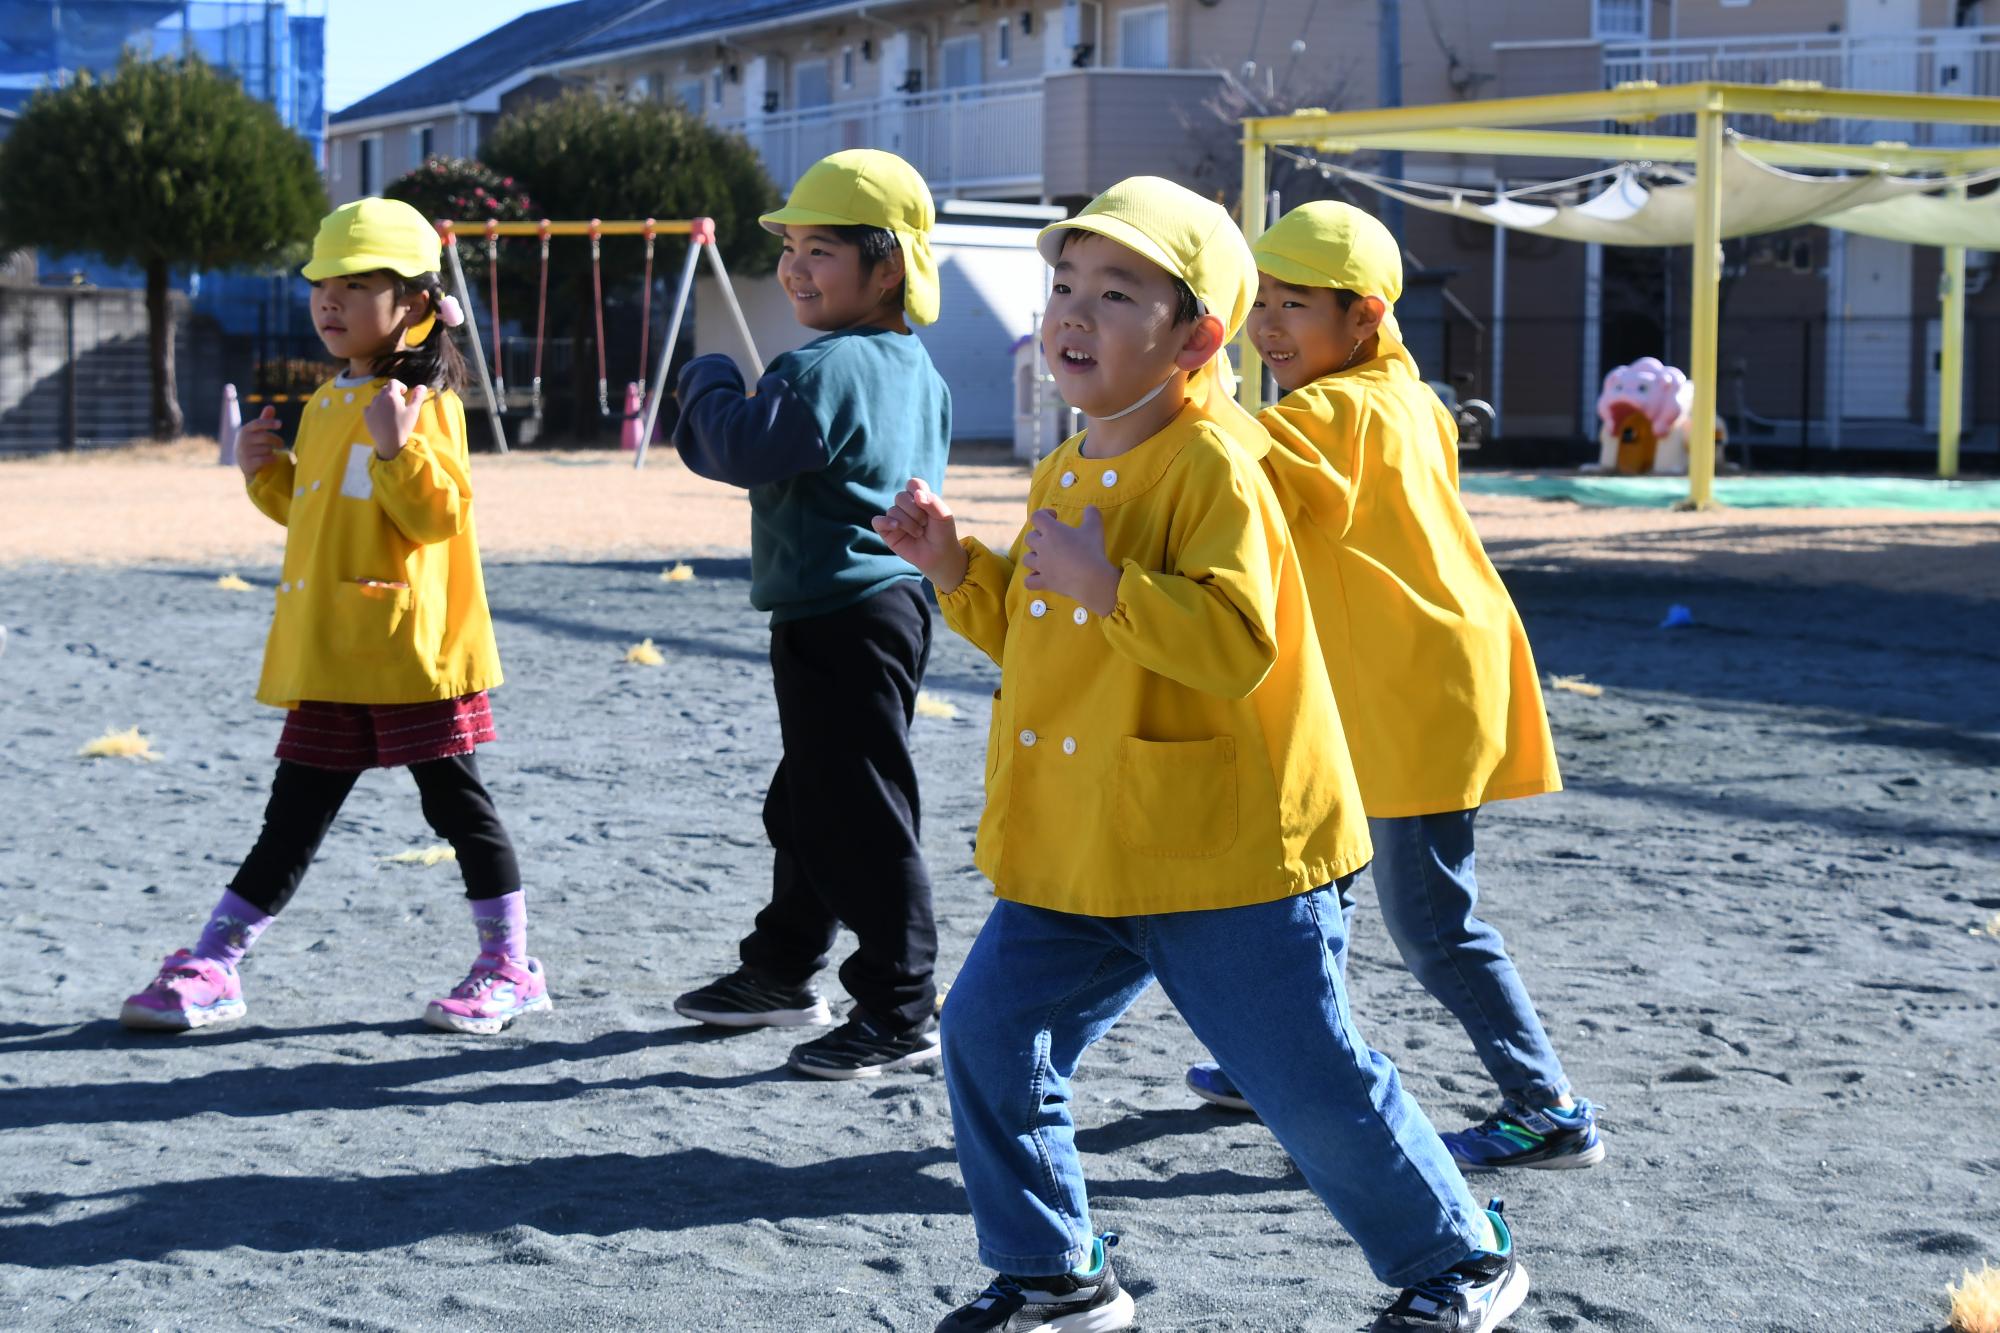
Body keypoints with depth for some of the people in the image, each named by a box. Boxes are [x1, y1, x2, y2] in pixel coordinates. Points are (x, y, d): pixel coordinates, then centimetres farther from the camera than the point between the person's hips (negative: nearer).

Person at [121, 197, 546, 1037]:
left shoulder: (422, 400, -9)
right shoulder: (325, 404, 16)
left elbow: (438, 513, -18)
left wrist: (398, 447, -31)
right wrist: (267, 474, 10)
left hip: (413, 652, -7)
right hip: (330, 658, 8)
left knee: (456, 804, 3)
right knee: (294, 814, 11)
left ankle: (509, 967, 15)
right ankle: (209, 968, 12)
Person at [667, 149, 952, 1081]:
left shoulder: (829, 367, -20)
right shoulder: (917, 371, 12)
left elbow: (741, 450, -26)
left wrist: (709, 380, -6)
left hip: (842, 617, -11)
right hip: (889, 598, 11)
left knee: (858, 819, -5)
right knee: (808, 802, 22)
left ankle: (901, 1014, 1)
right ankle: (782, 970, 35)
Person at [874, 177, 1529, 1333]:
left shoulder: (1212, 467, -16)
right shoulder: (1068, 474, 12)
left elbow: (1239, 644, -27)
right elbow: (1036, 637, 23)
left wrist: (1106, 582, -29)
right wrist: (958, 569, 8)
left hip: (1226, 849, -8)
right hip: (1079, 851, 8)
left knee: (1312, 1083, 1)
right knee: (989, 1031, 4)